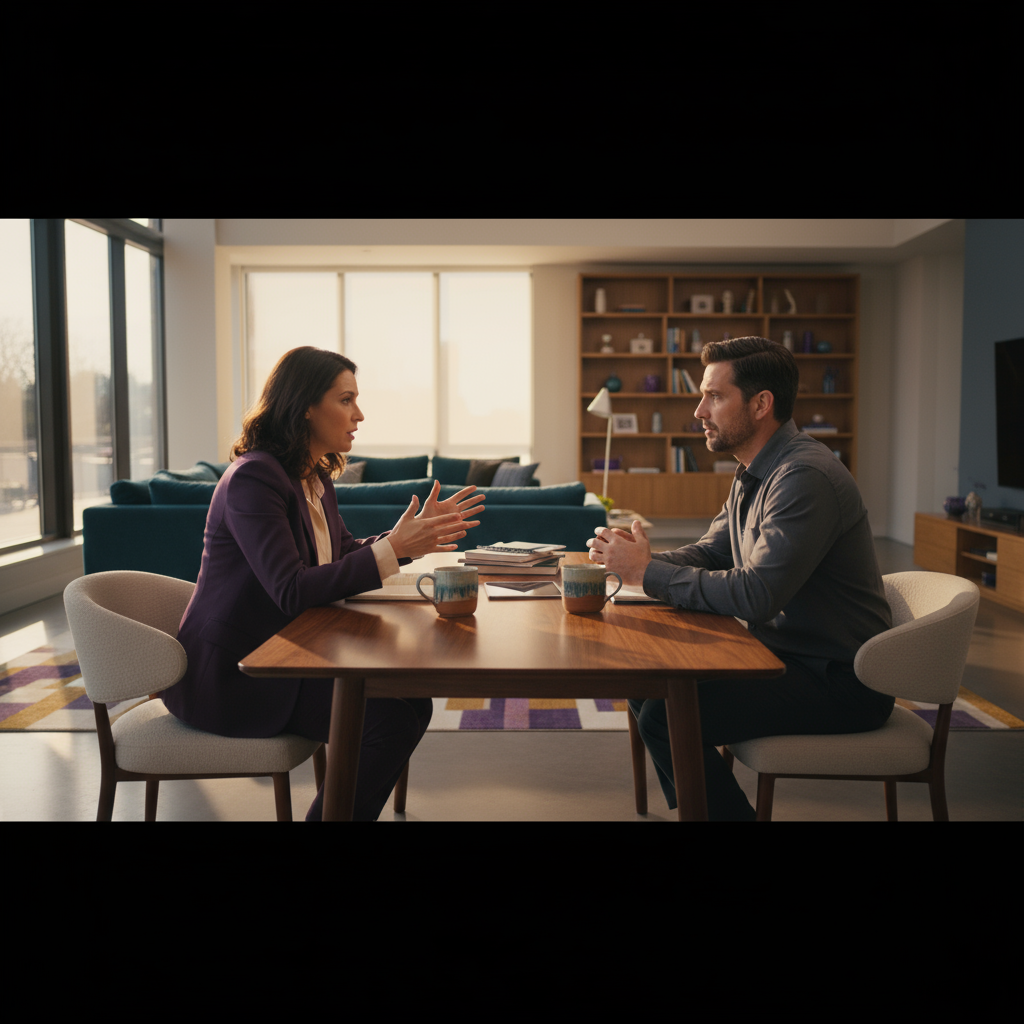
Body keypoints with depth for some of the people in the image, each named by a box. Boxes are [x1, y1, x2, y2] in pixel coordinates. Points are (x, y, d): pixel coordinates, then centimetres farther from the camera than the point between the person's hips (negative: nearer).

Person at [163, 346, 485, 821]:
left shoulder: (315, 476, 10)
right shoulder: (253, 476, -19)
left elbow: (346, 557, 14)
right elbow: (292, 592, -26)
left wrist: (417, 533, 2)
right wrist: (393, 547, -26)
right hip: (230, 675, -9)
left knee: (411, 697, -2)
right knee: (393, 716, -18)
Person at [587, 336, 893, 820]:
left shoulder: (806, 476, -23)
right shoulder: (754, 474, 10)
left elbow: (756, 594, -29)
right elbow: (709, 552, 14)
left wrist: (649, 572, -20)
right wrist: (635, 560, -5)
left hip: (840, 681, -9)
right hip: (787, 652, 10)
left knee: (667, 716, -20)